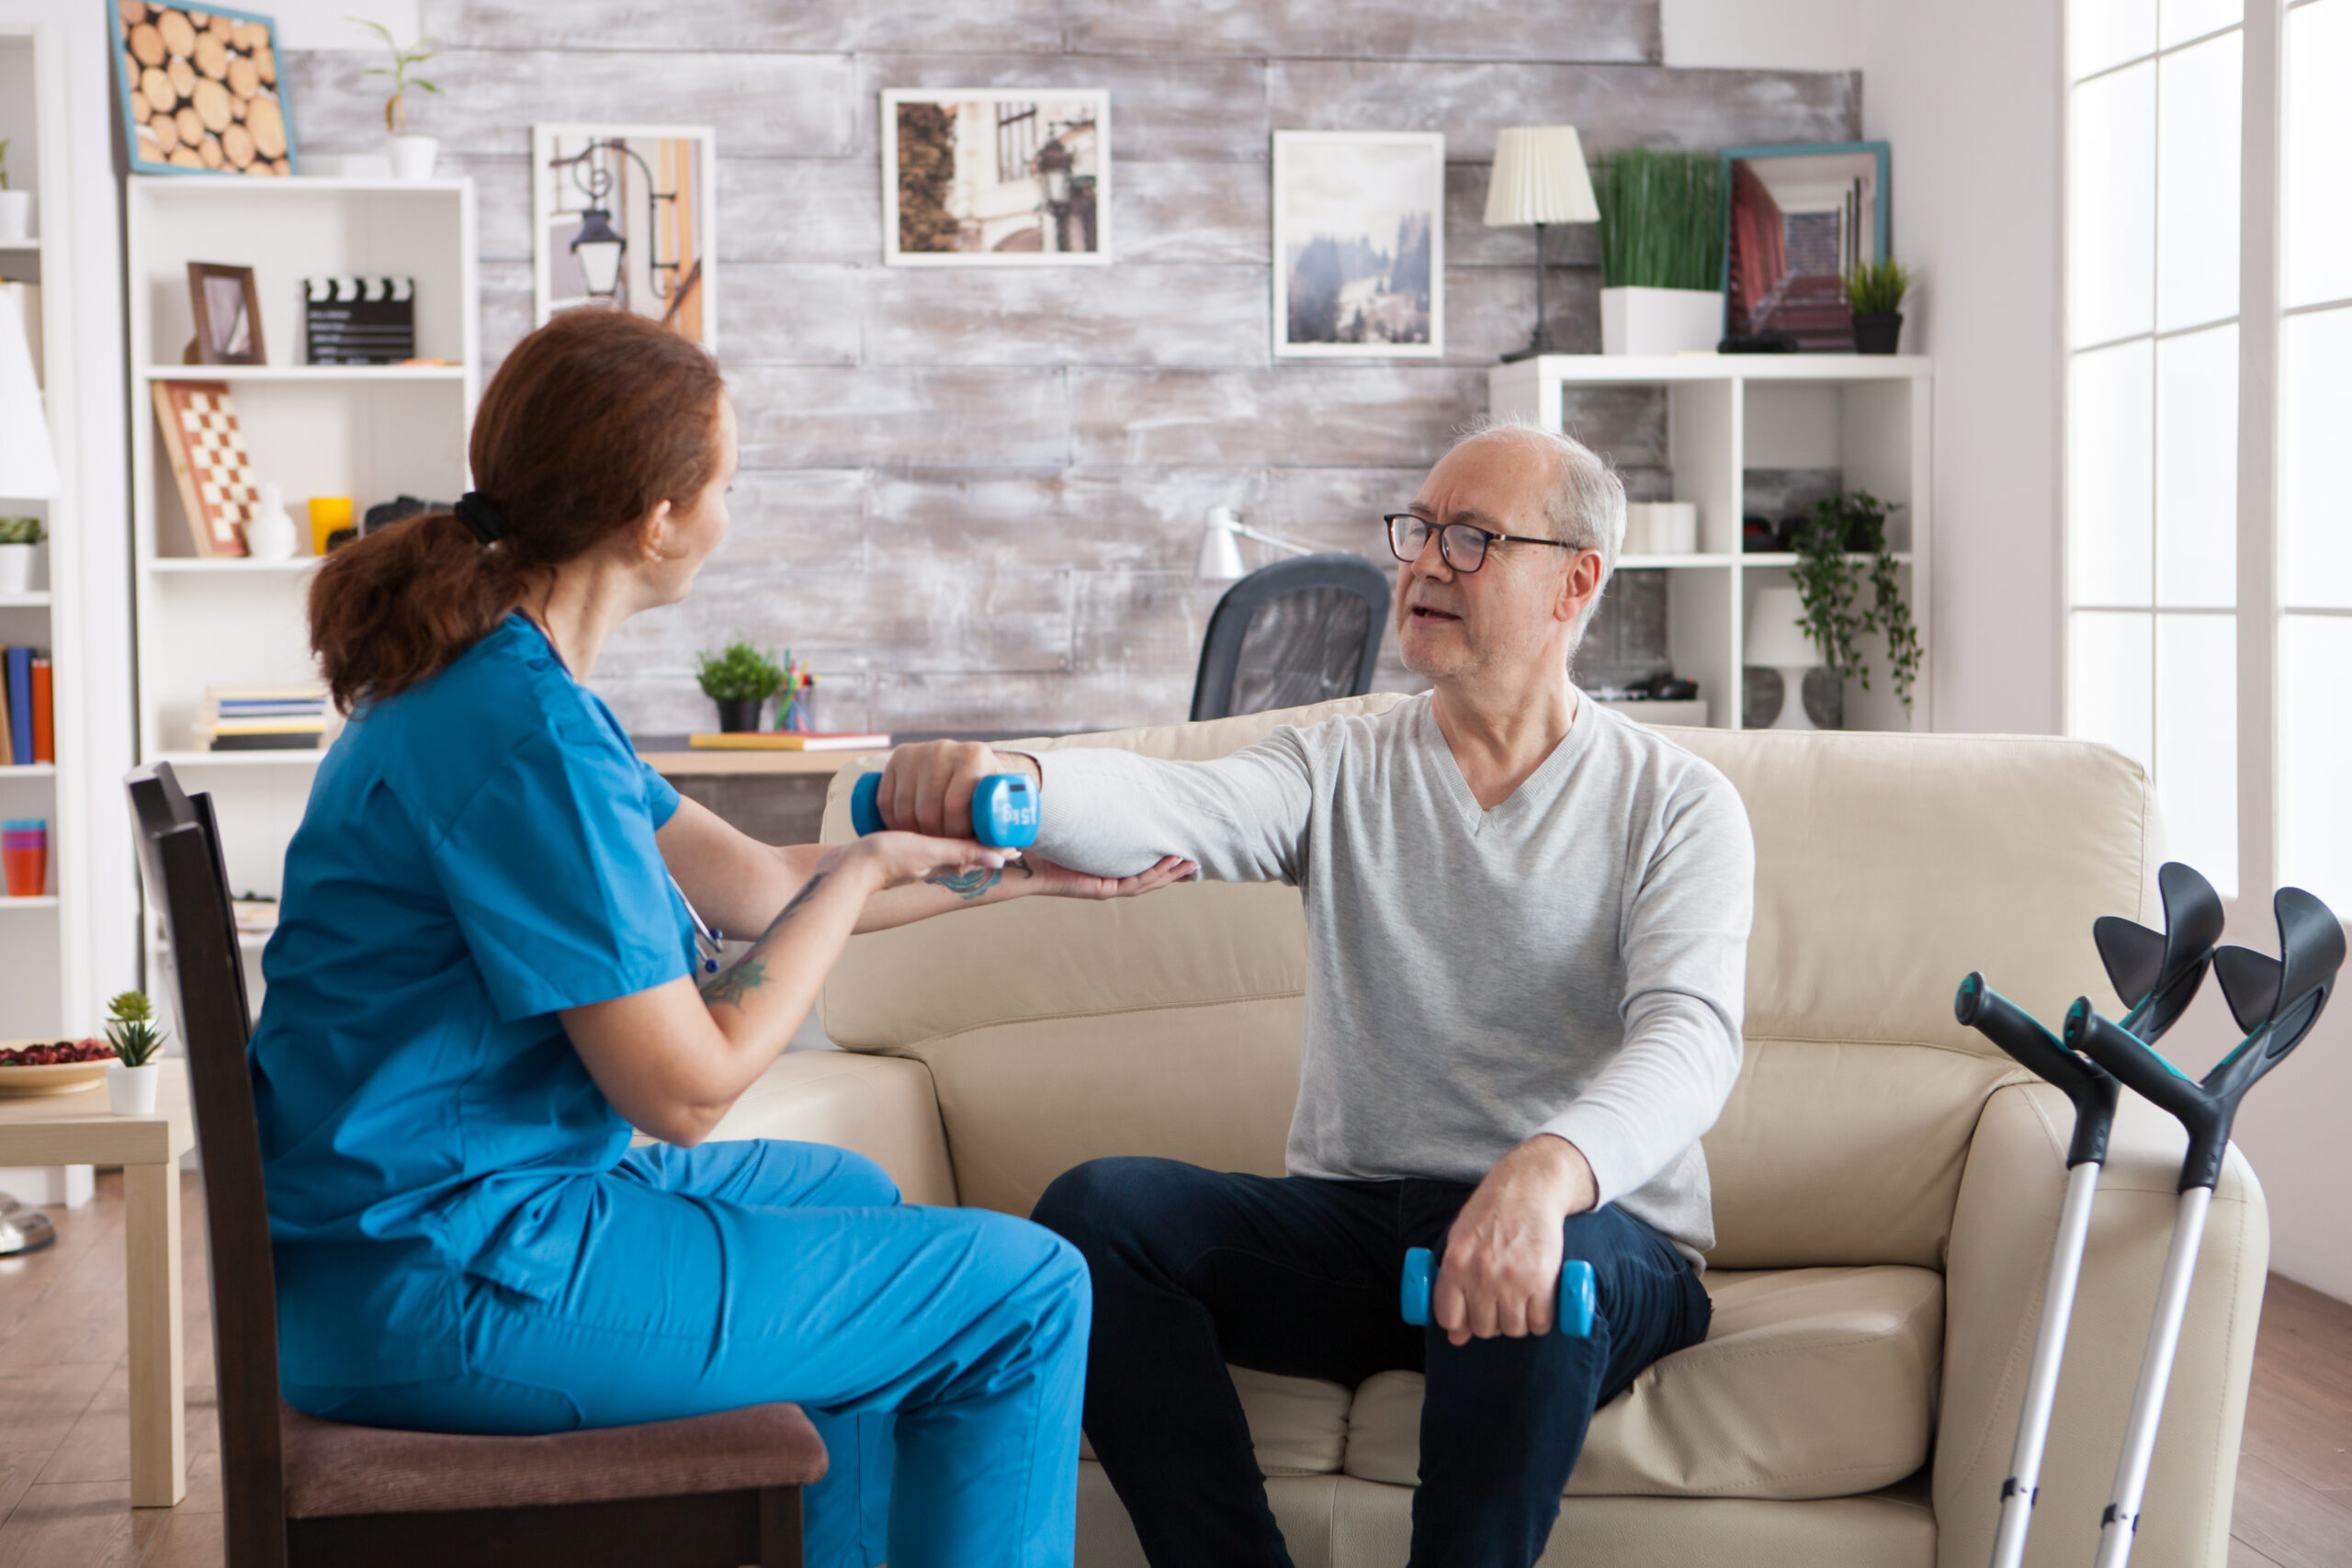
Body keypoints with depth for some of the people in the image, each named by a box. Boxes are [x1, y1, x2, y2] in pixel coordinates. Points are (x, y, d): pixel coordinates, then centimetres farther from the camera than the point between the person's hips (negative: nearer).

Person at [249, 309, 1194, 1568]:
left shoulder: (482, 674, 9)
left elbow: (759, 884, 15)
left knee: (843, 1193, 32)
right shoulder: (526, 733, -23)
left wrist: (1031, 869, 20)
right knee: (1024, 1295, -4)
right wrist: (862, 876, -7)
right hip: (446, 1284, -11)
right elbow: (688, 1089, -21)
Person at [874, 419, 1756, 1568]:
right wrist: (1013, 782, -37)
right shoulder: (1341, 771, 9)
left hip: (1602, 1230, -3)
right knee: (1097, 1208, -20)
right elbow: (1170, 807, -12)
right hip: (1354, 1217, 4)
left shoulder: (1675, 805, 0)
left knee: (1536, 1269, -38)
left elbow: (1688, 1035, -17)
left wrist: (1549, 1170, -40)